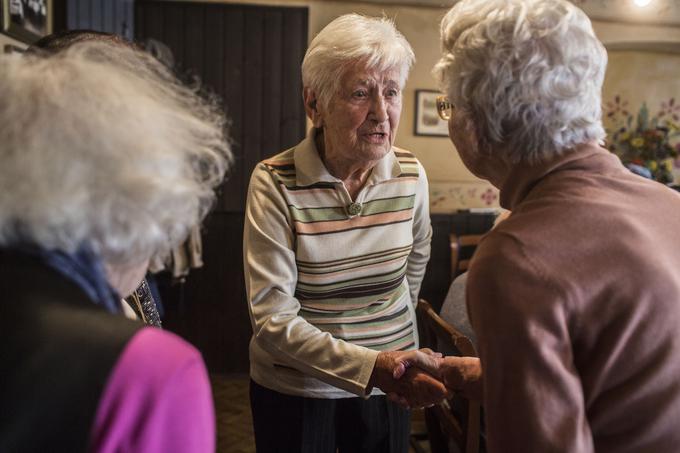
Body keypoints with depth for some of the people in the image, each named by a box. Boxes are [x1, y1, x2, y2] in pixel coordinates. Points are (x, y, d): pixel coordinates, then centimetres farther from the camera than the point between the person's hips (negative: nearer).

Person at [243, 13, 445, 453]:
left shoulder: (411, 175, -8)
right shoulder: (275, 183, -19)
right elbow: (273, 317, -22)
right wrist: (369, 365, -33)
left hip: (389, 384, 4)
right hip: (294, 391, -3)